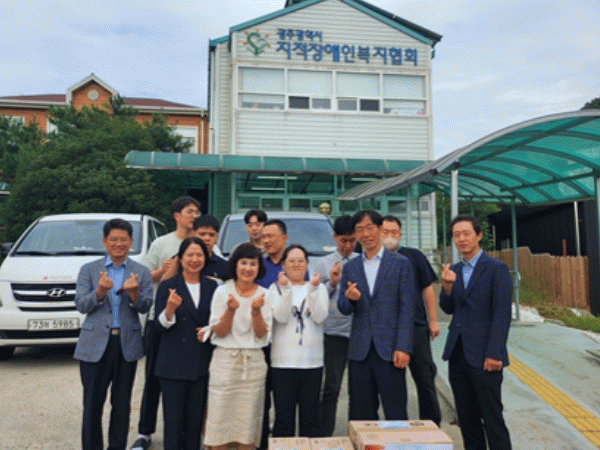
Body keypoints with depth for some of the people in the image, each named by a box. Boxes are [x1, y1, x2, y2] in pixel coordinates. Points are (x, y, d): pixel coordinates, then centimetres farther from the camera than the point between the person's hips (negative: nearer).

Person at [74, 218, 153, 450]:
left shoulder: (141, 272, 4)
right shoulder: (89, 270, 4)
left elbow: (145, 307, -4)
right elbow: (81, 305, -4)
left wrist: (134, 293, -25)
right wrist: (100, 291, -23)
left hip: (127, 344, 1)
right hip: (95, 344, -1)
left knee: (122, 404, 12)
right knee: (92, 404, 7)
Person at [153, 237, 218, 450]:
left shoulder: (212, 287, 7)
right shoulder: (168, 286, -1)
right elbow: (160, 326, -6)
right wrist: (170, 308, -25)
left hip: (202, 364, 3)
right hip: (174, 363, -2)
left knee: (196, 417, 9)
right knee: (174, 418, 1)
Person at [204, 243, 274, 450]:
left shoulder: (265, 295, 2)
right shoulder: (222, 291, -1)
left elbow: (261, 334, -3)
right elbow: (218, 332, -4)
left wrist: (256, 311, -20)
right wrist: (231, 310, -20)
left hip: (254, 362, 1)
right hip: (225, 359, -1)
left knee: (248, 419, 6)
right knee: (220, 417, 2)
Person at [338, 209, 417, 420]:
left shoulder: (401, 263, 2)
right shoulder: (350, 267, 11)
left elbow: (407, 308, -2)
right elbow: (343, 308, 9)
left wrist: (403, 348, -10)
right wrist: (350, 299, -14)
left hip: (390, 349, -3)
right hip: (360, 350, 3)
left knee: (395, 413, 2)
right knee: (361, 414, 10)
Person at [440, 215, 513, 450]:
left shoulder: (496, 268, -7)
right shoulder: (454, 271, 12)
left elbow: (502, 314, -10)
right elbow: (448, 308, 9)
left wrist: (494, 354, -15)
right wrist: (447, 286, -10)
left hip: (482, 355, -6)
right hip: (457, 352, 6)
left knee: (492, 417, 1)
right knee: (466, 417, 13)